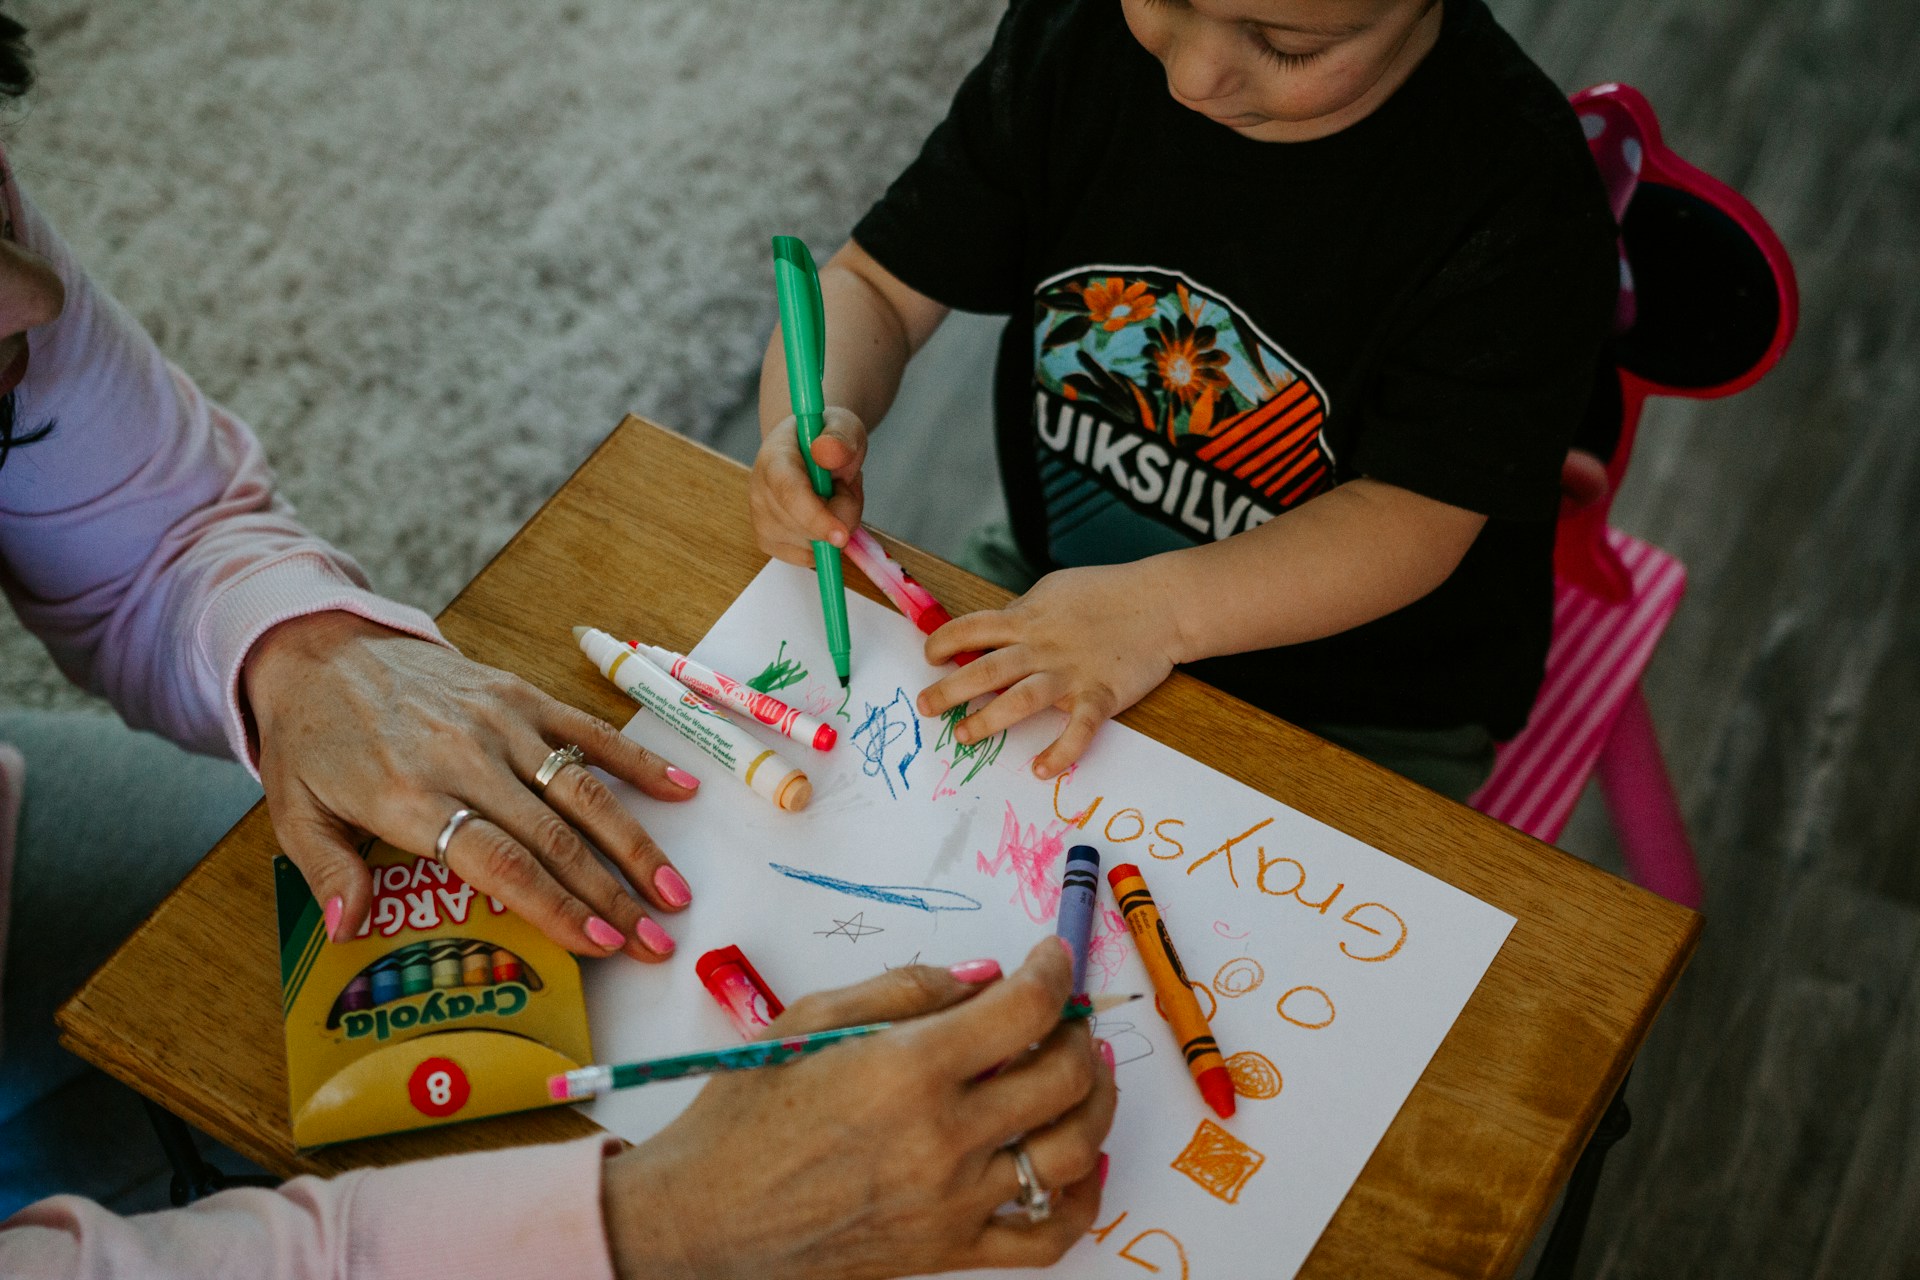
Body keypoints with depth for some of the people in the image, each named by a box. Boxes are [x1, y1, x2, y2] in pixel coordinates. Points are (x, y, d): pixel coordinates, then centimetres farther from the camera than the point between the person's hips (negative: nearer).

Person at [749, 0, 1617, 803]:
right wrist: (810, 424, -26)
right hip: (1049, 592, 4)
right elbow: (877, 286, -4)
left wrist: (1162, 606, -36)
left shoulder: (1519, 188, -24)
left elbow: (1418, 517, -23)